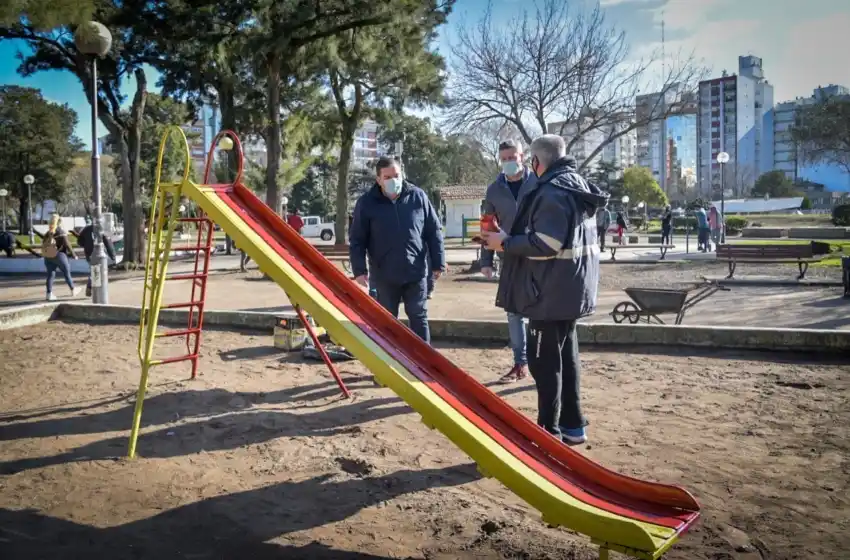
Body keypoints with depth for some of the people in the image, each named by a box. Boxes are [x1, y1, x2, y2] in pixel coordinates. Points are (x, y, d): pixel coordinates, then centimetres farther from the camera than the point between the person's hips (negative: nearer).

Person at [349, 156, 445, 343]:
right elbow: (356, 240, -1)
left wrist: (438, 263, 2)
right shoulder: (366, 203, -4)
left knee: (418, 317, 8)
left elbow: (434, 232, 4)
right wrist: (359, 270, -9)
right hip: (384, 275, 0)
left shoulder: (418, 196, -1)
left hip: (416, 272, 1)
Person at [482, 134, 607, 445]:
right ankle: (572, 425, 26)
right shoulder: (578, 187, 14)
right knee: (565, 356, 17)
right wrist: (511, 238, 17)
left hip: (552, 292, -10)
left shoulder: (552, 192, -18)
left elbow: (545, 244, -26)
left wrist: (506, 243, -12)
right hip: (570, 289, 10)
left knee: (544, 360, -2)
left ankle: (549, 431, 6)